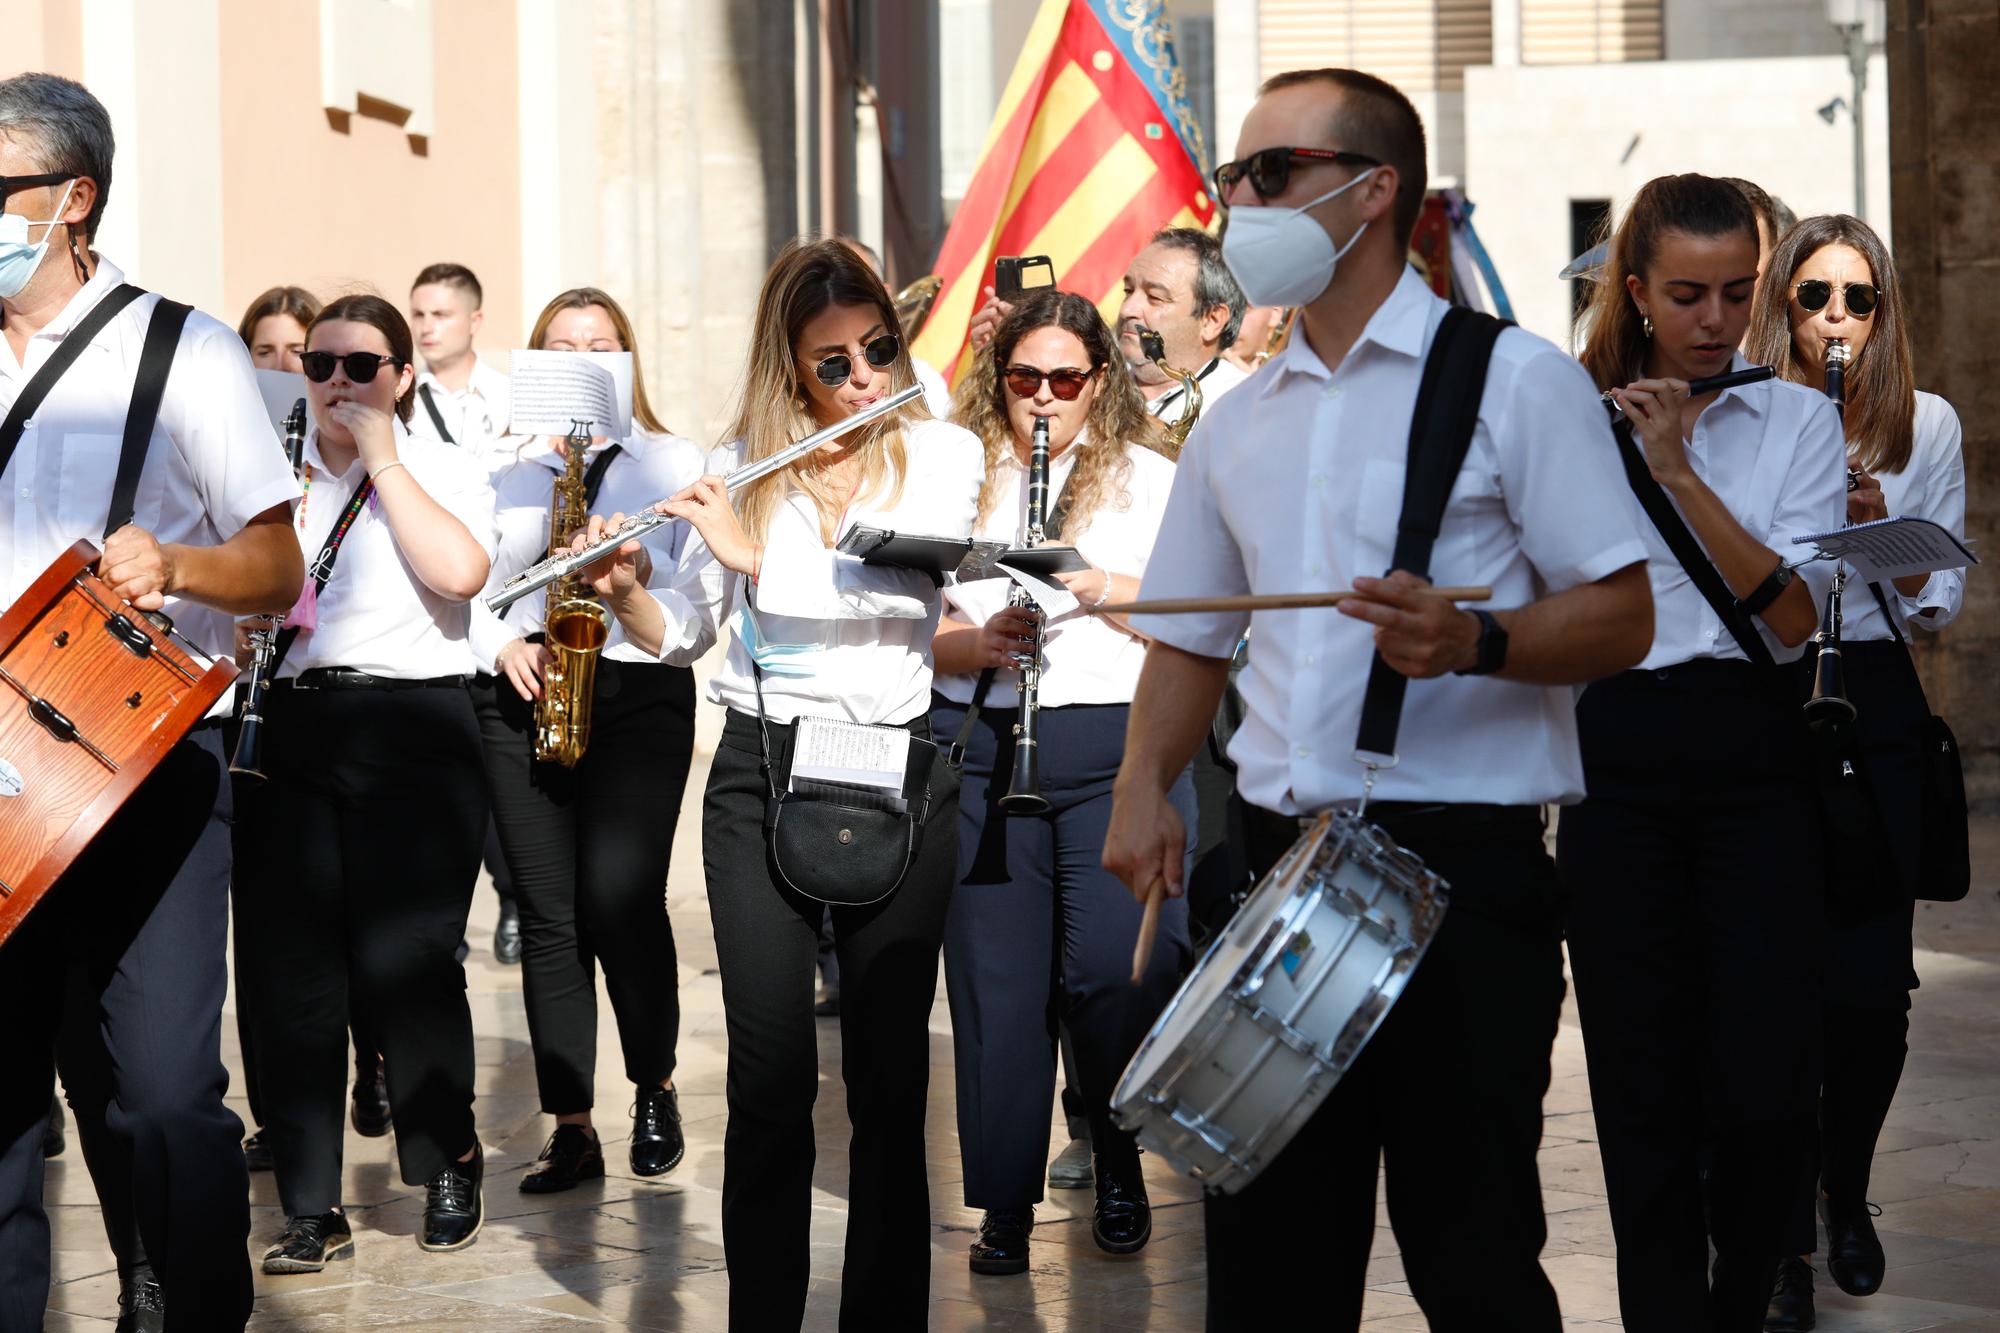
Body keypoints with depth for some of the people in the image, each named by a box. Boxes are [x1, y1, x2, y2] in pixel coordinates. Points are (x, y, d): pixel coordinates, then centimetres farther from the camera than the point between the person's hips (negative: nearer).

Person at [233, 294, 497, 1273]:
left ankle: (449, 1163, 16)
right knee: (289, 968, -1)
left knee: (403, 959, -7)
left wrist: (382, 457, -9)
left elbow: (459, 572, -15)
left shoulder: (443, 471, 6)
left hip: (409, 727, -3)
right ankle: (312, 1210, 5)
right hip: (285, 727, 3)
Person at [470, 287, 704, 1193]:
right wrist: (503, 645, -5)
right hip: (519, 702, 3)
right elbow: (471, 589, 14)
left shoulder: (673, 462, 9)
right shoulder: (508, 474, 17)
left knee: (620, 898, -15)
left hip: (638, 692, -3)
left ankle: (654, 1090, 8)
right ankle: (570, 1130, 5)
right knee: (545, 914, 0)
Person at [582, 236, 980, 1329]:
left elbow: (905, 583, -16)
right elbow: (684, 634, 11)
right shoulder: (741, 468, 7)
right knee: (771, 1075, -3)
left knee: (889, 1074, 0)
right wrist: (621, 590, -9)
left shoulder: (943, 455, 1)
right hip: (758, 775, 1)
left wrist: (756, 553, -21)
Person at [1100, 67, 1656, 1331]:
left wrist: (1474, 643, -24)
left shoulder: (1513, 379, -2)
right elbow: (1191, 633, 22)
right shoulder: (1235, 425, 16)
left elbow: (1621, 617, -5)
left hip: (1464, 862, -6)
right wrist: (1144, 786, 3)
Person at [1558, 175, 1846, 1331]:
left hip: (1751, 759, 0)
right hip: (1616, 760, 0)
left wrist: (1677, 469, -16)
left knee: (1766, 1082, -3)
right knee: (1644, 1084, 2)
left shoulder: (1798, 420, 4)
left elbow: (1792, 614, -9)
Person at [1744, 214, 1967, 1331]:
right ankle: (1786, 1239, 5)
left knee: (1873, 987, 0)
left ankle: (1848, 1195, 26)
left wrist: (1882, 525, -14)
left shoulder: (1930, 424, 5)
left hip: (1876, 708, 1)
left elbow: (1944, 603, 4)